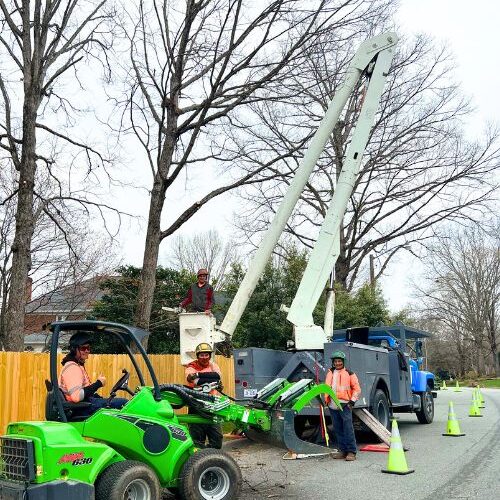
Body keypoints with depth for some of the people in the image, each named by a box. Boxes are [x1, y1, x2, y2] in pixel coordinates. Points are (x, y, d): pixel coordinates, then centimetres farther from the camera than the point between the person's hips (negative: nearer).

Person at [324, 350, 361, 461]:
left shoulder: (349, 374, 2)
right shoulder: (330, 373, 16)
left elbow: (357, 389, 2)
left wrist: (352, 401, -8)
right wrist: (326, 399, 14)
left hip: (344, 405, -5)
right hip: (333, 405, 5)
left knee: (348, 428, -9)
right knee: (338, 430, 8)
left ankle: (351, 452, -5)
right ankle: (343, 451, 16)